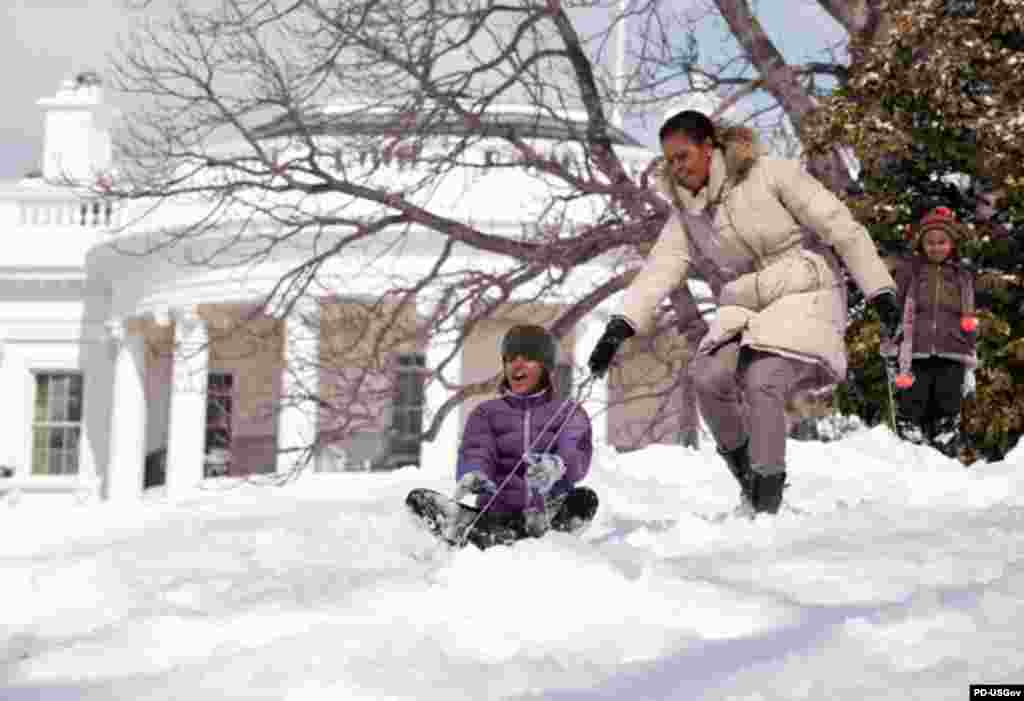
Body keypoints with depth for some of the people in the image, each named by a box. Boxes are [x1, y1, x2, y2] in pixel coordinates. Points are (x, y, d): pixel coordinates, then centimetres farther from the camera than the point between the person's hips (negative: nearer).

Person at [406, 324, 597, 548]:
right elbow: (476, 452, -1)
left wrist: (556, 467, -33)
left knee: (584, 499, -31)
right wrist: (474, 475, -27)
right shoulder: (485, 413, 19)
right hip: (495, 514, 1)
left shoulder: (569, 413, 14)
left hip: (551, 512, 0)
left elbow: (576, 455, -7)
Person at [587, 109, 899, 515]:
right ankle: (743, 464, 3)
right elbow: (658, 272, -3)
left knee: (762, 382, -26)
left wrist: (880, 291, -13)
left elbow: (841, 228, -9)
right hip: (743, 312, 5)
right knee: (708, 377, -21)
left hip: (804, 300, -5)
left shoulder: (770, 174, -8)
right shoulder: (686, 215, 8)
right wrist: (621, 326, -19)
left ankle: (766, 506, -15)